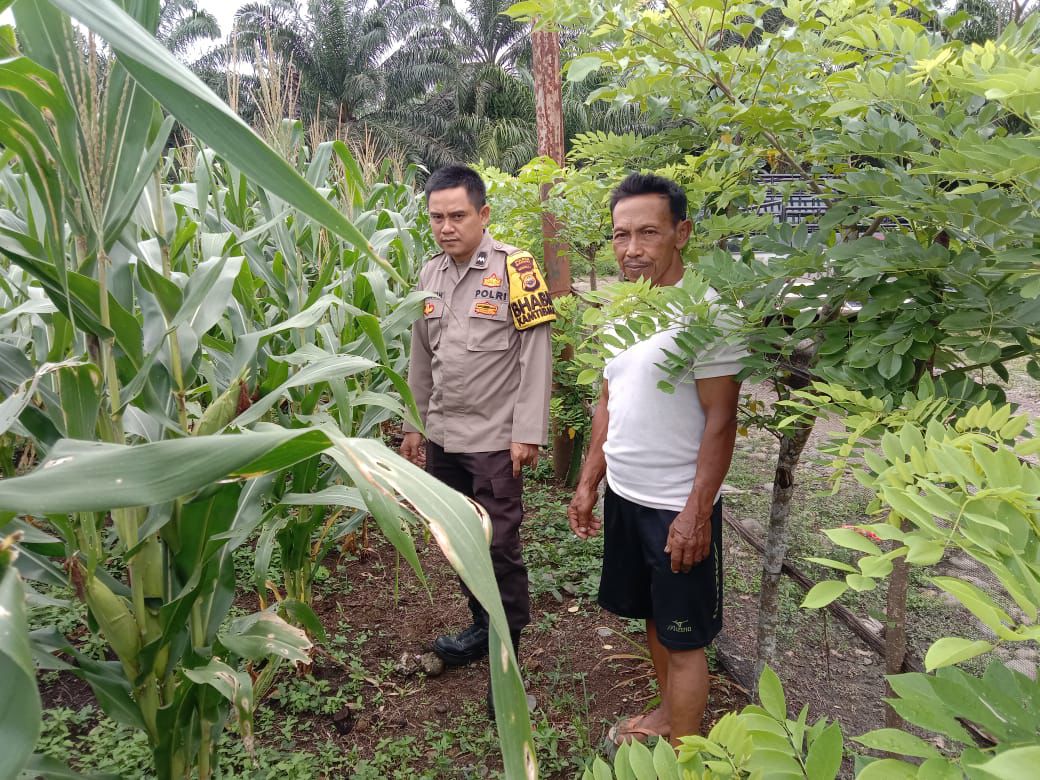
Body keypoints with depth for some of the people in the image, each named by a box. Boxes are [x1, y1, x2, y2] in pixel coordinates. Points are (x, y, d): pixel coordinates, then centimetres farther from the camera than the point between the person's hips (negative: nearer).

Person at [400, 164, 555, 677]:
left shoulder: (514, 268, -10)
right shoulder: (429, 275, 9)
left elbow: (535, 357, -12)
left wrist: (527, 433, -14)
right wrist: (413, 424, 16)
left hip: (493, 439, -6)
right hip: (442, 437, 6)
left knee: (499, 547, 0)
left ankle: (509, 651, 17)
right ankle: (482, 625, 35)